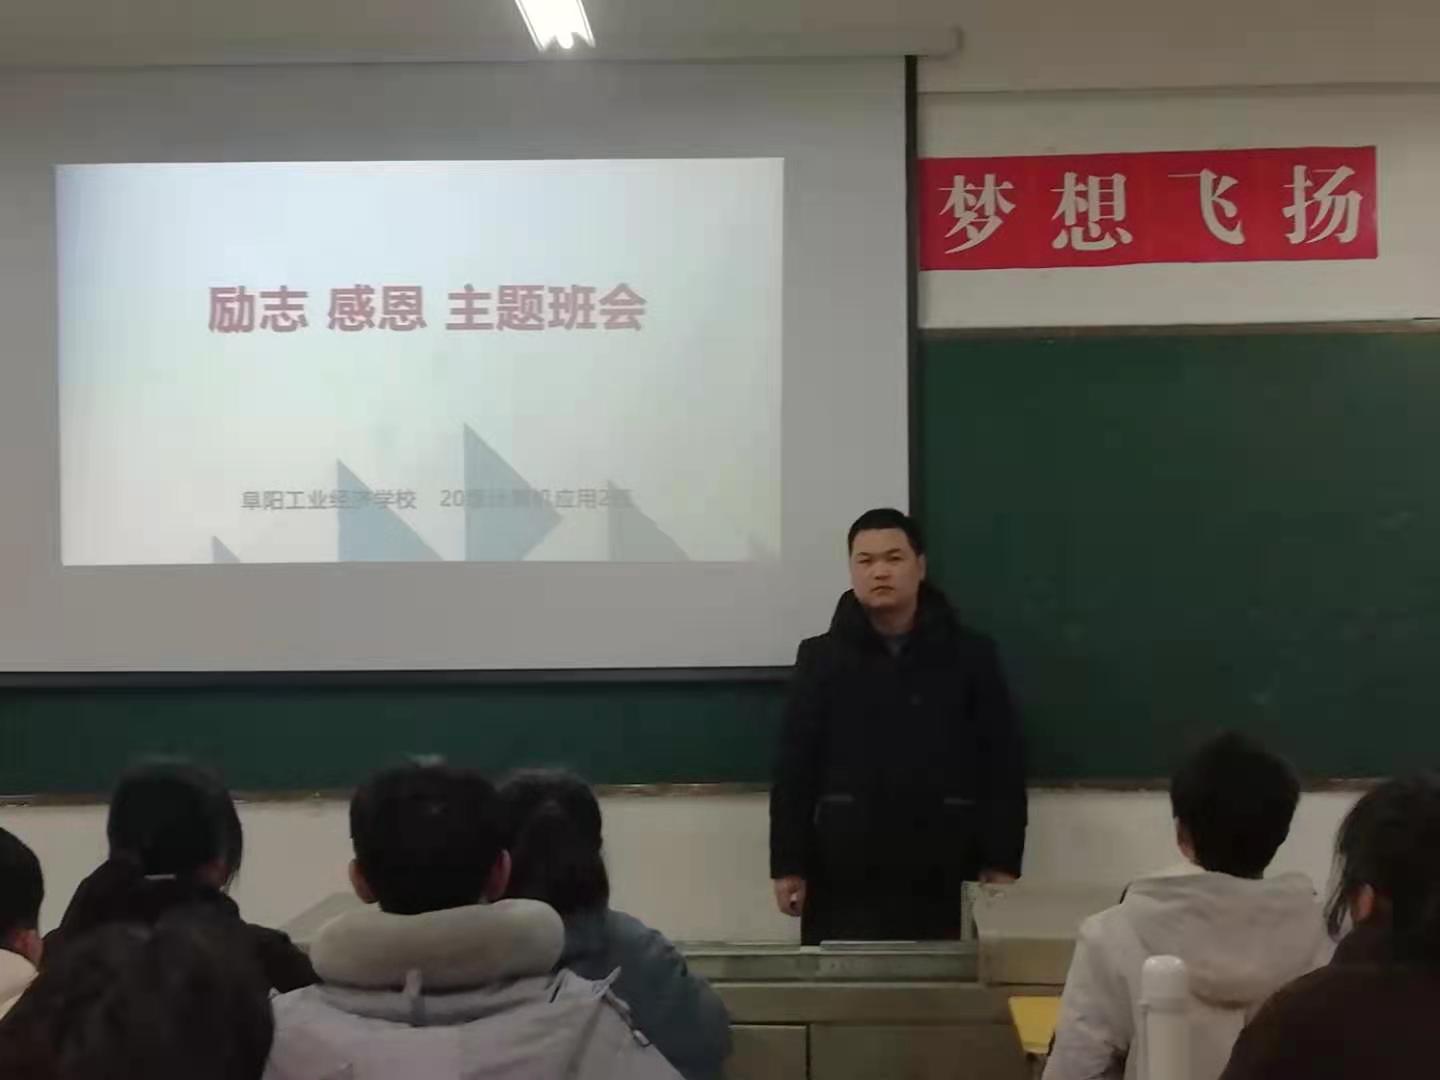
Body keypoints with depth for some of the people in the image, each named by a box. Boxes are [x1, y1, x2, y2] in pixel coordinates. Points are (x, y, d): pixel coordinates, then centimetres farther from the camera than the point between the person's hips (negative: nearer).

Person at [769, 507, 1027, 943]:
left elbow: (1003, 763, 3)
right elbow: (795, 766, 4)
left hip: (943, 880, 0)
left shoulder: (969, 655, 4)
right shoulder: (821, 658, 5)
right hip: (844, 880, 0)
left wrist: (1001, 862, -2)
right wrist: (788, 865, 0)